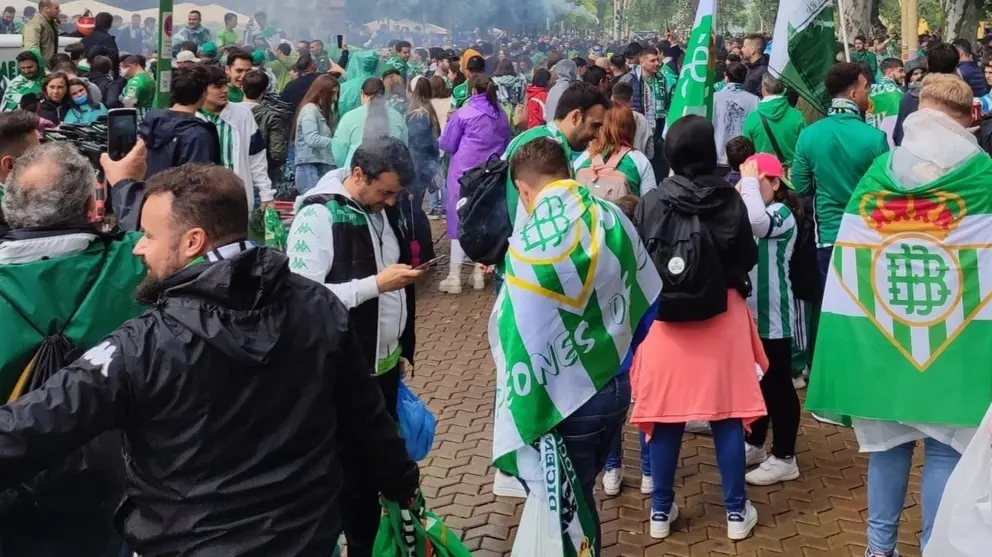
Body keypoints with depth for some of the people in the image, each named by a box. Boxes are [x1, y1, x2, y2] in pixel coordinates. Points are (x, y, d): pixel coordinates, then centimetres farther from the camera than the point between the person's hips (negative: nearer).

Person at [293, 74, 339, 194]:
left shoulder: (322, 111, 22)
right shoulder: (309, 109, -6)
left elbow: (325, 137, 12)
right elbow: (312, 139, -17)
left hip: (324, 167, 8)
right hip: (310, 168, -8)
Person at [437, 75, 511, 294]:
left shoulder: (463, 114, -9)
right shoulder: (502, 116, 6)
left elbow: (447, 145, -1)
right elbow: (506, 146, 20)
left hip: (465, 173, -4)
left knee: (460, 220, 0)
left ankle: (454, 277, 0)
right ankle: (479, 274, 16)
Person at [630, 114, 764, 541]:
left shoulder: (650, 203, -9)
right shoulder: (730, 200, -10)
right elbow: (748, 258, -1)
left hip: (663, 318, 0)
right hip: (721, 317, 0)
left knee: (665, 414, 9)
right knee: (727, 413, 9)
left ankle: (661, 511, 19)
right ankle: (736, 511, 19)